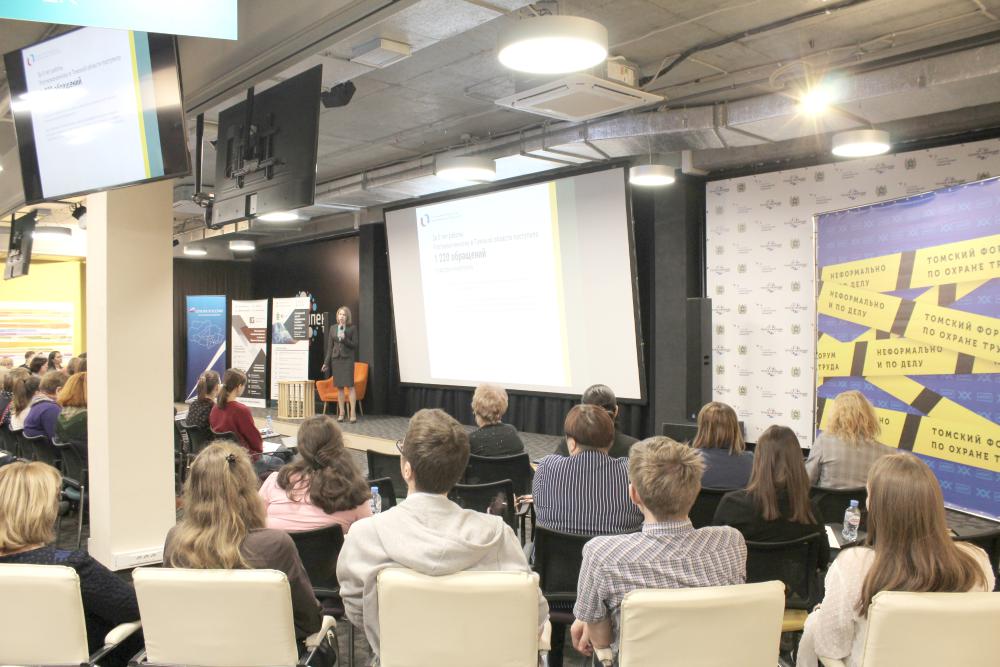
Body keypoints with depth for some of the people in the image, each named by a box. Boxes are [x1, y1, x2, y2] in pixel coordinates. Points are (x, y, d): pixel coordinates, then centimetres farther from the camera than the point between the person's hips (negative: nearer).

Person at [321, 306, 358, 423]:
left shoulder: (352, 328, 0)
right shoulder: (333, 328, 10)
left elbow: (354, 345, -2)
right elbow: (330, 347, 12)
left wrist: (344, 339, -17)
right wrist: (326, 362, 9)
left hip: (348, 359, -3)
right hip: (336, 359, 3)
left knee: (350, 385, -8)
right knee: (339, 386, 5)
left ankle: (353, 413, -6)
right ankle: (341, 413, 11)